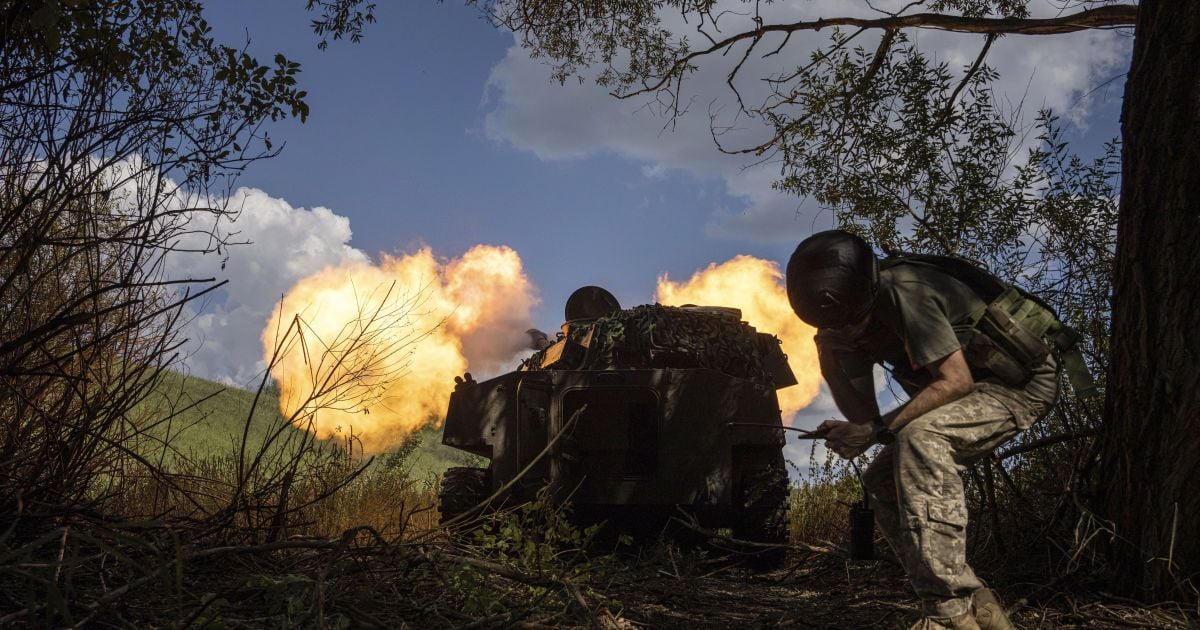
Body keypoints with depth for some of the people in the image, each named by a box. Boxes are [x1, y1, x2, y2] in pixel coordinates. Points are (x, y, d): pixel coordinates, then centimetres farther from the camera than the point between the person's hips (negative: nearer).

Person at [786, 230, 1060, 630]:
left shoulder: (903, 293, -27)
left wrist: (879, 429, -30)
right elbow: (864, 413, 1)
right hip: (978, 386, 9)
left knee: (919, 438, -33)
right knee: (882, 481, 1)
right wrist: (829, 363, -15)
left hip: (1023, 382, -9)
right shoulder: (856, 317, -1)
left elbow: (957, 381, -28)